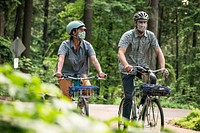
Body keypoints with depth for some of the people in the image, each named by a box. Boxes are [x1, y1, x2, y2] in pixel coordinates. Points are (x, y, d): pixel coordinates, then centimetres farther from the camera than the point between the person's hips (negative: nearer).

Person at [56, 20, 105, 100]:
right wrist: (58, 72, -47)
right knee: (67, 99, -12)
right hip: (66, 74, -2)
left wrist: (100, 72, -36)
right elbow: (61, 59, -28)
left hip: (81, 74, 2)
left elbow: (94, 59, -18)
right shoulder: (65, 45, -13)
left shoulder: (87, 45, -6)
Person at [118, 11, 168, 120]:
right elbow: (121, 52, -31)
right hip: (128, 69, -4)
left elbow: (159, 52, -9)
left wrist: (163, 67, -26)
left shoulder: (150, 36, -7)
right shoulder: (128, 35, -18)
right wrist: (126, 65, -50)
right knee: (129, 97, -12)